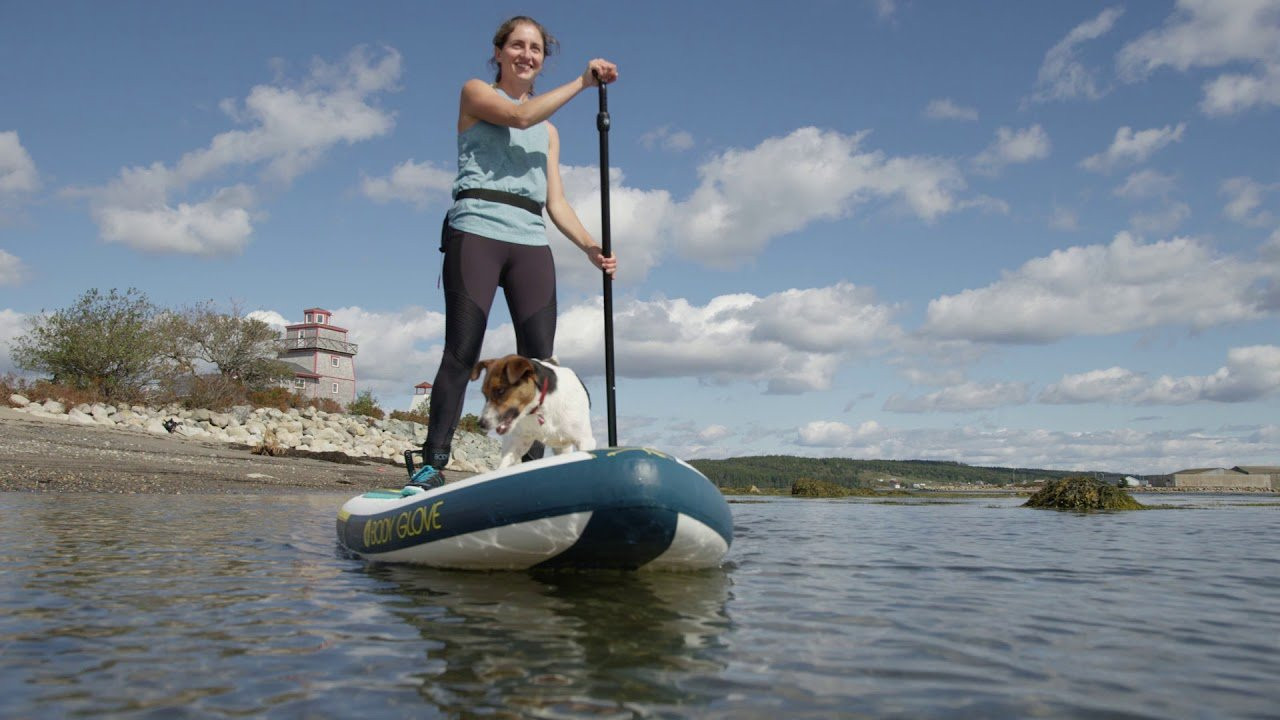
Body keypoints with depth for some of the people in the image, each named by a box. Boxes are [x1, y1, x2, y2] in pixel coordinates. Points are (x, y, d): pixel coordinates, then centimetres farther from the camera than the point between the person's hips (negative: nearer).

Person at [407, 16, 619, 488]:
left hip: (531, 242, 5)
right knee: (462, 352, -12)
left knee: (539, 359, -6)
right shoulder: (475, 92, 14)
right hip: (476, 231, -5)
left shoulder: (548, 131, 27)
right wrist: (582, 82, -4)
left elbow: (556, 203, 17)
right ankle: (432, 465, -10)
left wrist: (591, 248, 2)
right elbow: (519, 116, -8)